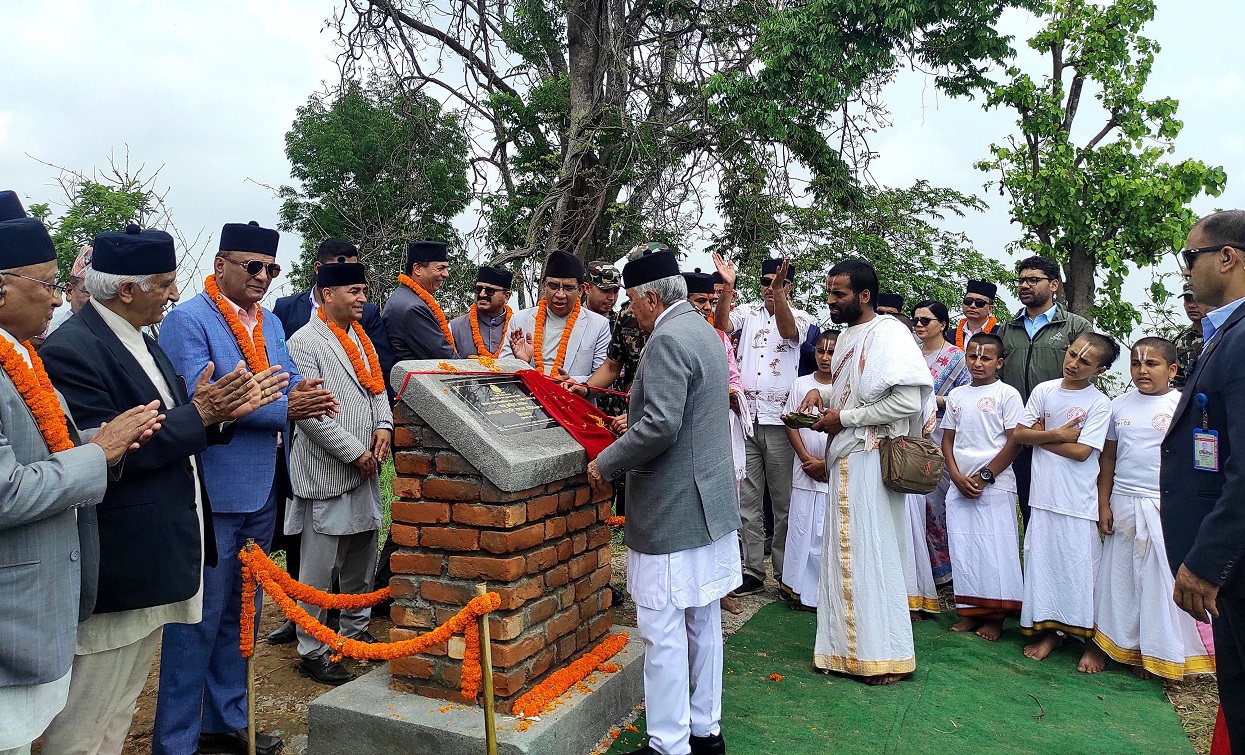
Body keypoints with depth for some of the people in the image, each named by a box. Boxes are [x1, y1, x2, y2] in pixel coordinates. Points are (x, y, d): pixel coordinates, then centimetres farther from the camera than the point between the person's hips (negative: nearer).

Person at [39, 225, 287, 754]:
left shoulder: (142, 342, 12)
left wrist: (223, 412, -3)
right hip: (117, 567, -10)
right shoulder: (71, 351, -19)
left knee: (120, 708, 23)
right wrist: (198, 414, -20)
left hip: (153, 565, 10)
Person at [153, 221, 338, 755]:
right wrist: (283, 407, -22)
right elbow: (201, 398, -21)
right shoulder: (187, 320, -10)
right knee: (198, 622, 1)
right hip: (210, 495, -8)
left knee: (240, 616, 18)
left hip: (260, 492, 8)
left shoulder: (270, 324, 13)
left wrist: (307, 395, -12)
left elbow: (291, 383, 11)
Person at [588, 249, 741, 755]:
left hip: (672, 512, -10)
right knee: (703, 623, 18)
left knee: (663, 634, 0)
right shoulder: (705, 331, 14)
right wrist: (633, 417, 22)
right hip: (712, 504, 10)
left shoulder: (667, 340, -17)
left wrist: (606, 462, -13)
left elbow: (661, 425, -25)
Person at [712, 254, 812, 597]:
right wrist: (727, 287, -22)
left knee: (784, 501, 5)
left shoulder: (799, 317, 4)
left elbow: (787, 330, -20)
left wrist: (779, 291, -35)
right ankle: (752, 572, 16)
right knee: (747, 501, 7)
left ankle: (785, 572, 17)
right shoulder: (748, 311, 11)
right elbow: (722, 324, -8)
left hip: (779, 419, -2)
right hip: (745, 417, 3)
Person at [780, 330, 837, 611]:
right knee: (802, 529, 5)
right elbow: (791, 424, 5)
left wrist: (826, 463, -9)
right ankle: (805, 591, 15)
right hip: (804, 471, 3)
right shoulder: (801, 384, 8)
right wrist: (807, 460, -5)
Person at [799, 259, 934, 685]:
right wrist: (824, 396, 7)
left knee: (871, 553, -2)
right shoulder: (848, 336, 15)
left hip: (870, 459, -9)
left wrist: (843, 418, -16)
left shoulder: (888, 334, -13)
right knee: (845, 553, 13)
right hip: (844, 460, 9)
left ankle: (886, 655, 11)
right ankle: (849, 646, 25)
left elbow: (907, 401, -23)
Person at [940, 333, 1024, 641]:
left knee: (995, 549, -1)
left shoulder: (1007, 394, -3)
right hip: (960, 486, 5)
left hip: (995, 486, -5)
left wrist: (984, 476, -11)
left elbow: (1014, 443, -7)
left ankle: (995, 616, 11)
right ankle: (971, 612, 19)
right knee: (963, 548, 7)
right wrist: (958, 477, -2)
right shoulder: (956, 395, 12)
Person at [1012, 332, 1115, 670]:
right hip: (1044, 495, 4)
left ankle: (1091, 641, 16)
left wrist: (1041, 436, -6)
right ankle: (1049, 631, 23)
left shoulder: (1099, 403, -6)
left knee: (1081, 568, 2)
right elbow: (1018, 433, 2)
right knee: (1043, 561, 9)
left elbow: (1082, 451, -13)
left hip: (1079, 502, -3)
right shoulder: (1044, 390, 5)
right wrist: (1058, 434, -10)